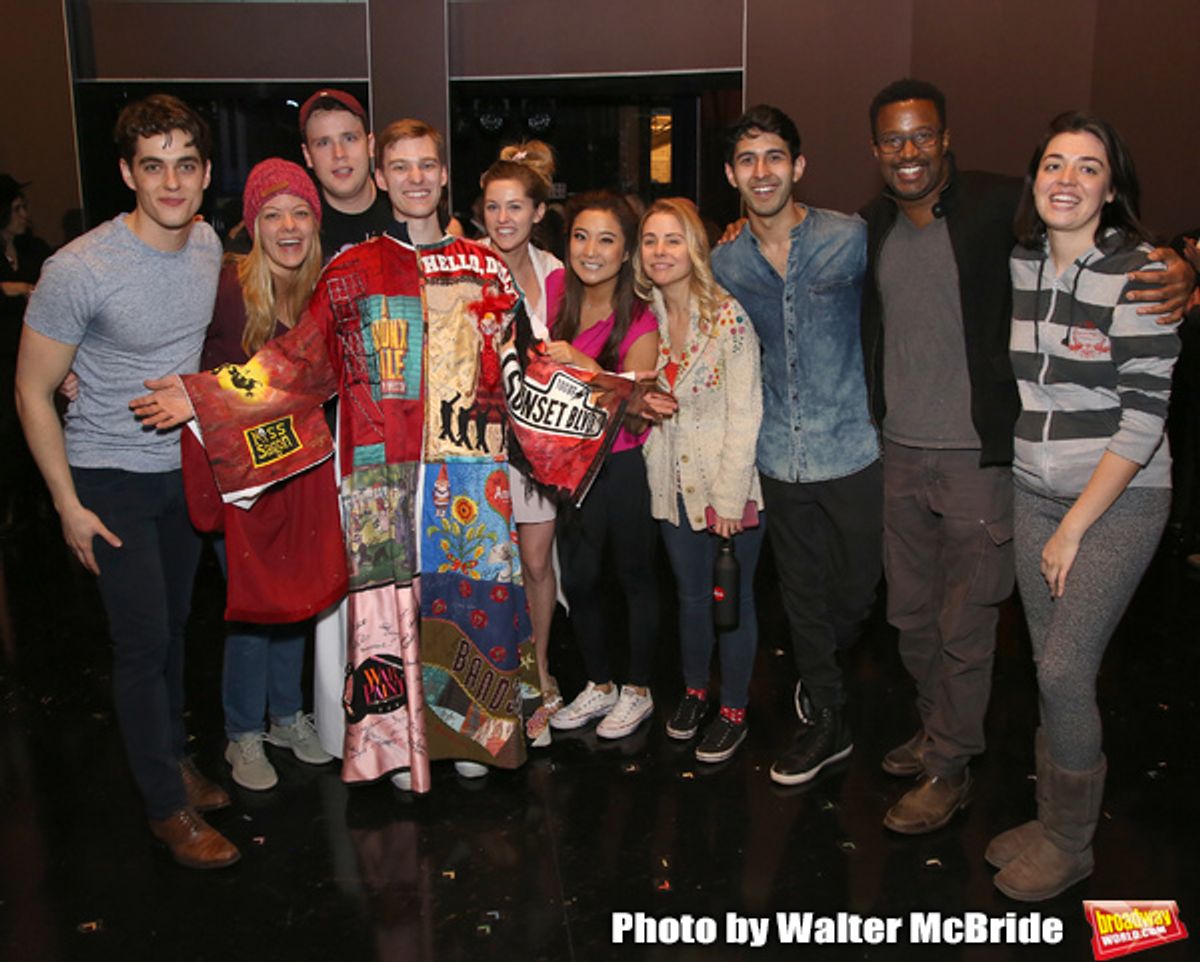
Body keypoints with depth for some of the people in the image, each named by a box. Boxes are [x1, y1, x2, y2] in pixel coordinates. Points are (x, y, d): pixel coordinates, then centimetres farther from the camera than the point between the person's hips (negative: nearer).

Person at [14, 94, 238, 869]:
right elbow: (34, 390, -15)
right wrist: (69, 505, -13)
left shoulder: (209, 245, -5)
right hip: (109, 479, -6)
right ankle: (169, 807, 16)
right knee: (144, 640, -1)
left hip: (186, 466, 6)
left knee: (174, 623, 18)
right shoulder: (79, 271, -24)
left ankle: (174, 754, 38)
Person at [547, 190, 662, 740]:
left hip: (627, 464, -4)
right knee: (577, 578, 12)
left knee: (635, 576, 10)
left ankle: (638, 690, 30)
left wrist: (585, 367, -33)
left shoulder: (641, 323, -17)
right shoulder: (555, 288, -4)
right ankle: (600, 684, 34)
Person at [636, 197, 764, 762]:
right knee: (690, 594, 18)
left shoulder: (727, 316, -14)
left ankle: (734, 711, 23)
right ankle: (693, 690, 37)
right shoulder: (646, 316, 2)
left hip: (729, 483, -5)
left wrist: (729, 497, -15)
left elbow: (745, 411, -15)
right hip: (673, 483, 5)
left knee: (733, 597, 7)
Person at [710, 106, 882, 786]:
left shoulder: (851, 239, -7)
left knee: (857, 586, 7)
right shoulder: (726, 263, 3)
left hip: (852, 448, -3)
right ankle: (826, 718, 31)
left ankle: (819, 676, 38)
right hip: (780, 457, 3)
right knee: (802, 593, 13)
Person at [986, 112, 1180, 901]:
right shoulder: (1016, 266, 3)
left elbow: (1143, 419, -15)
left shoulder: (1139, 273, -13)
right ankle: (1053, 820, 28)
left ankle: (1070, 846, 14)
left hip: (1119, 501, -5)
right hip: (1034, 494, 5)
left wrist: (1076, 526, -14)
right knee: (1052, 670, 11)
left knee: (1065, 672, -6)